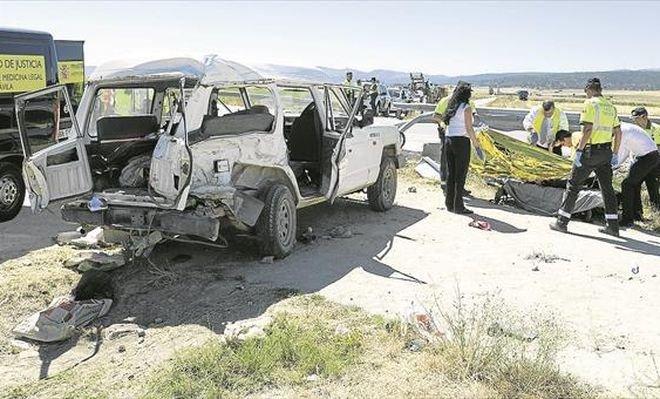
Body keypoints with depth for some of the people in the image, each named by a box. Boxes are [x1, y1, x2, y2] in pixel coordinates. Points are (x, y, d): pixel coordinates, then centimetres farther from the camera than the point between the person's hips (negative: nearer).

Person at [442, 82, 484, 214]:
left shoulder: (451, 107, 13)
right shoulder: (466, 107, -9)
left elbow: (446, 122, 10)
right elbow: (469, 128, -13)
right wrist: (477, 145, -8)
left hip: (448, 139, 7)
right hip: (461, 141, -7)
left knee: (451, 173, 12)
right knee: (461, 174, -2)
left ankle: (449, 204, 16)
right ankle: (458, 206, 0)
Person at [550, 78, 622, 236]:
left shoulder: (590, 103, -8)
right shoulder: (610, 106, 13)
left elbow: (587, 129, -18)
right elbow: (618, 132, 14)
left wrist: (579, 150, -17)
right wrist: (614, 154, 19)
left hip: (591, 150, -7)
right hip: (606, 151, 7)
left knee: (573, 185, 2)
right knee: (607, 188, 12)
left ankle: (562, 222, 4)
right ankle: (613, 226, 15)